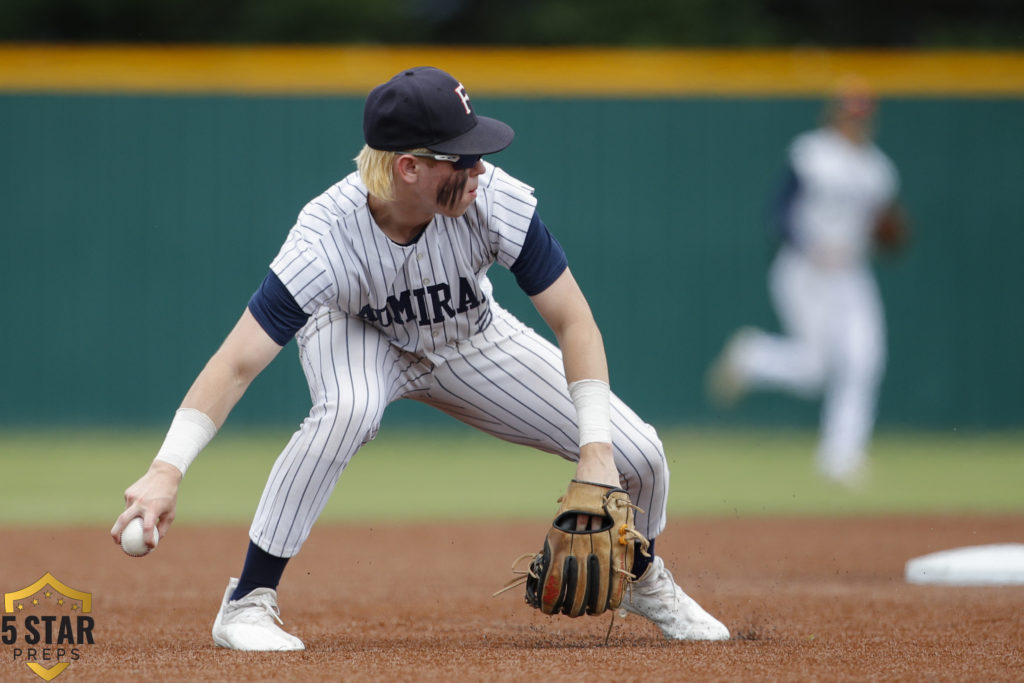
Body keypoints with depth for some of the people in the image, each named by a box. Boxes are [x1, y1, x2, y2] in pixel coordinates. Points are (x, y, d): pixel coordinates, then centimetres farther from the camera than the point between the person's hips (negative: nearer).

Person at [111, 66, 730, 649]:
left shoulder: (496, 200, -33)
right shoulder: (326, 240, -39)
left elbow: (574, 321, -25)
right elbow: (237, 362, -41)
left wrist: (597, 452, -33)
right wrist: (167, 470, -52)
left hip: (471, 343, 3)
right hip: (359, 336, -3)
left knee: (638, 456, -7)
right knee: (349, 408, -40)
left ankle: (644, 578, 29)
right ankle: (248, 603, -25)